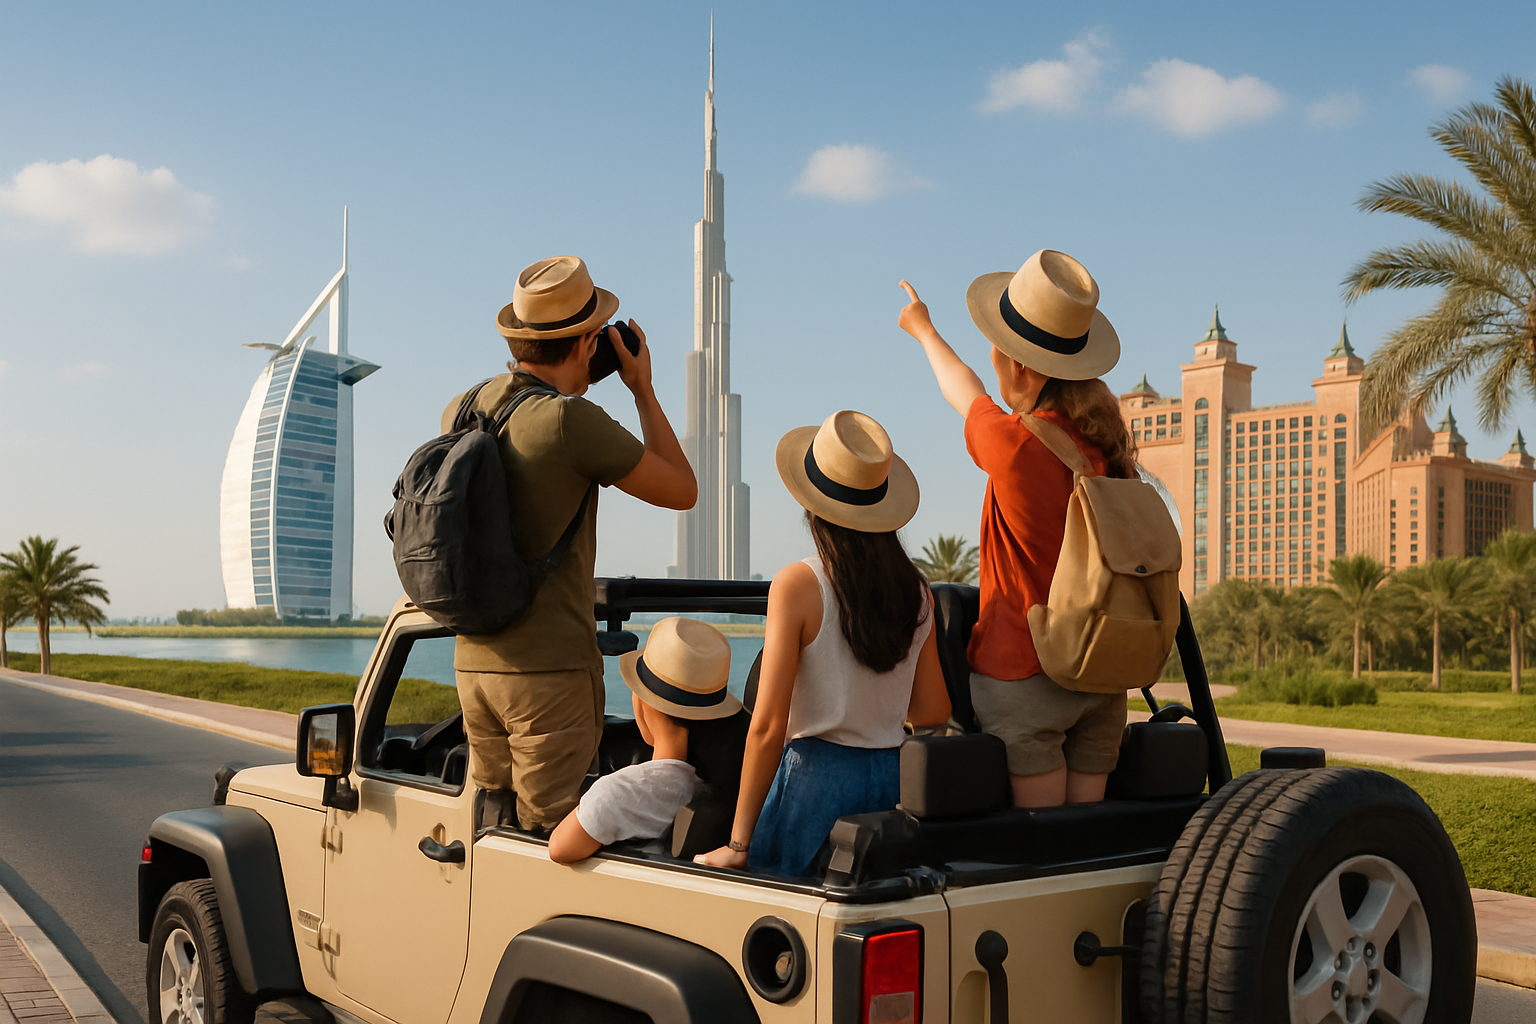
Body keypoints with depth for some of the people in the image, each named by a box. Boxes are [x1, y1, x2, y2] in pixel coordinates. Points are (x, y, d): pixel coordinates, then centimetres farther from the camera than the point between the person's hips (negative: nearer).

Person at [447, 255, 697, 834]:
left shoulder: (460, 411, 6)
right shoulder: (573, 422, -16)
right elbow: (682, 492, -4)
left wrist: (566, 387, 23)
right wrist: (642, 389, 4)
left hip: (474, 661, 7)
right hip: (550, 669, -7)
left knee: (491, 817, 17)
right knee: (544, 834, 1)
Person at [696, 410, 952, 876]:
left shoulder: (797, 585, -11)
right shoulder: (917, 589, 3)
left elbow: (767, 728, -12)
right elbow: (933, 710, 11)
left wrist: (738, 844, -7)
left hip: (818, 775, -5)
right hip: (893, 778, 5)